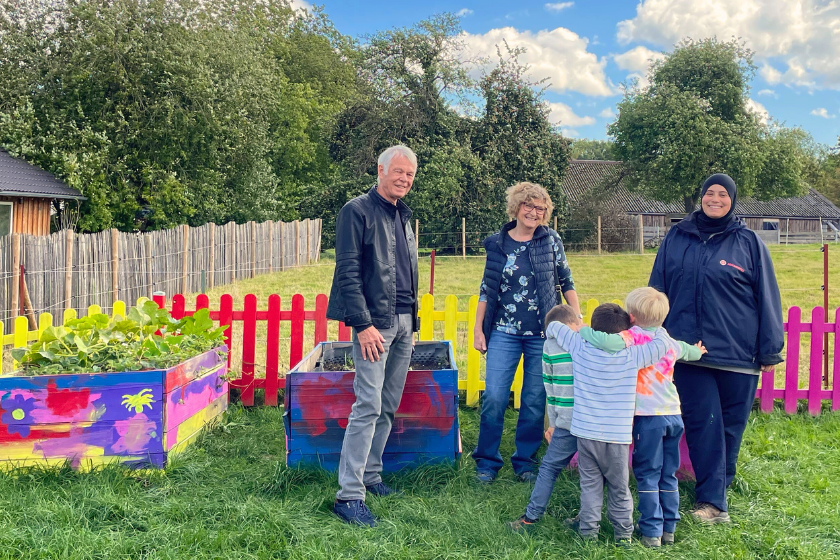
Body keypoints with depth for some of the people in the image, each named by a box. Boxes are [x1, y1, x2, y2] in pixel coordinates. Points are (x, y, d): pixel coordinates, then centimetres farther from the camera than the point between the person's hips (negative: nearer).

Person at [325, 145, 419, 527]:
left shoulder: (403, 217, 18)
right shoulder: (357, 211, -7)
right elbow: (348, 273, -13)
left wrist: (412, 322, 18)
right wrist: (364, 324, -19)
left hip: (404, 323, 8)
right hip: (375, 323, -8)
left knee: (388, 408, 12)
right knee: (368, 406, -11)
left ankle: (370, 476, 24)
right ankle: (349, 495, -6)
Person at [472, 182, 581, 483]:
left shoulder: (551, 240, 3)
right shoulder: (497, 243, 4)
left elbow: (566, 283, 9)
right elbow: (486, 289, 8)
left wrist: (579, 319, 3)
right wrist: (478, 329, 5)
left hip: (543, 334, 0)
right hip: (504, 333, 0)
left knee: (535, 401, 5)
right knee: (493, 397, -5)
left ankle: (525, 462, 22)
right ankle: (487, 461, 12)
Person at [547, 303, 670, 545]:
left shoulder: (581, 348, -4)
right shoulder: (631, 356, -10)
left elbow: (554, 327, 6)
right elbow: (662, 343, -3)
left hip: (585, 432, 2)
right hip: (617, 435, -1)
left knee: (590, 483, 13)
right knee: (619, 486, 13)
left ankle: (588, 527, 16)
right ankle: (623, 531, 21)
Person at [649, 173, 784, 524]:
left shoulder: (748, 242, 3)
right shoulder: (676, 239, 8)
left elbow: (767, 298, 4)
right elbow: (657, 292, 13)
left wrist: (770, 350, 1)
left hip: (737, 353, 0)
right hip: (689, 350, 0)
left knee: (730, 426, 9)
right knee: (703, 425, -3)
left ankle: (717, 490, 27)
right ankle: (712, 502, 1)